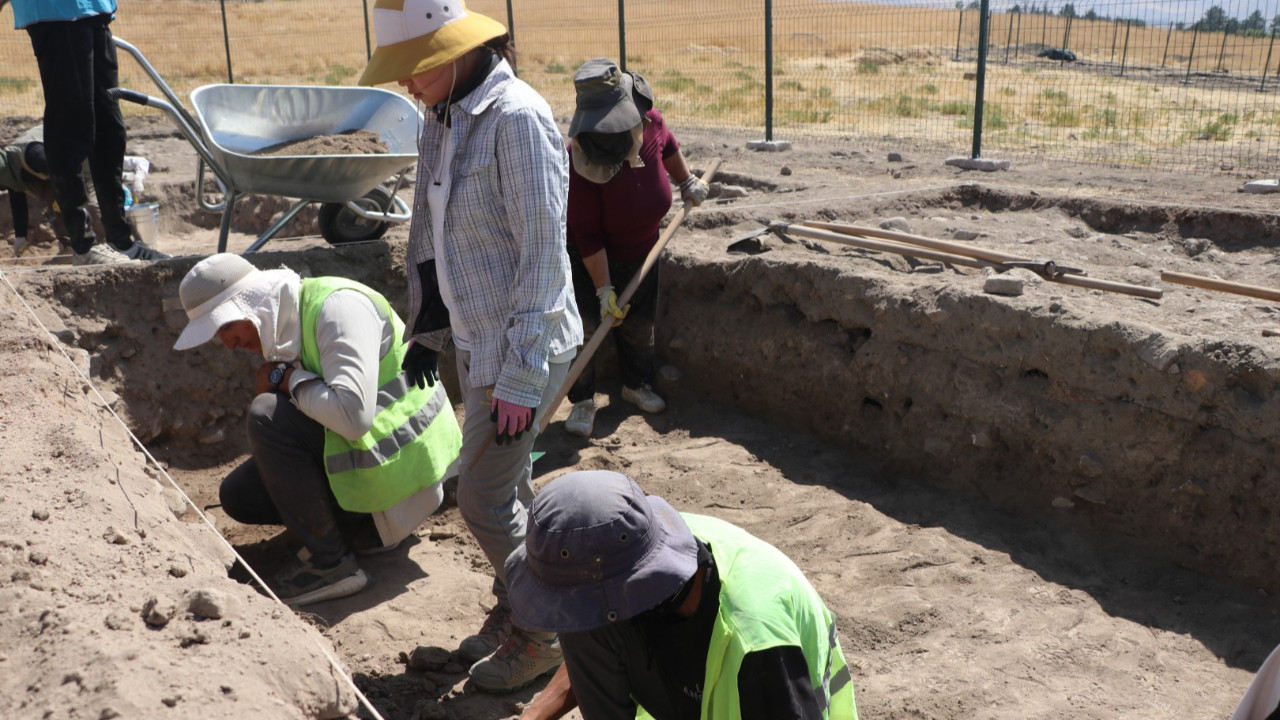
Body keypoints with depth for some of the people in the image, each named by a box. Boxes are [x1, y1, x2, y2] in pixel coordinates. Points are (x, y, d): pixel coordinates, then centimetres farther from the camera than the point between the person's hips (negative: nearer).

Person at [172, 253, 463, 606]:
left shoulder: (337, 307, -20)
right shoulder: (285, 326, 9)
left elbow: (353, 414, -33)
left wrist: (289, 379, -18)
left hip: (402, 468, -10)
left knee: (266, 416, -23)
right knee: (238, 495, 7)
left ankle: (332, 564, -15)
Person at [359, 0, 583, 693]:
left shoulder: (517, 119, -20)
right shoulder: (441, 119, 6)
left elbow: (541, 255, -21)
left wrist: (520, 377, -20)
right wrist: (427, 327, 17)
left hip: (524, 346, -8)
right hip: (475, 339, 8)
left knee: (484, 499, -1)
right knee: (508, 486, 18)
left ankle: (541, 635, 19)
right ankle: (512, 610, 36)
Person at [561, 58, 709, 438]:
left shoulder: (649, 121, -20)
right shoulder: (580, 162, -34)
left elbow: (668, 145, 9)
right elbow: (588, 237, -29)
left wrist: (687, 182, 16)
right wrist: (604, 289, -28)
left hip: (640, 250, 5)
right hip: (590, 259, -5)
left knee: (639, 322, 15)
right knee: (581, 325, -7)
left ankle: (636, 384, 38)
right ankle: (582, 401, 11)